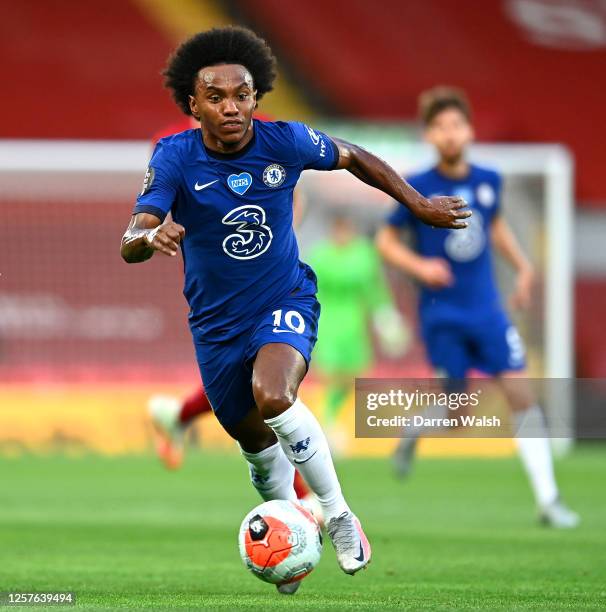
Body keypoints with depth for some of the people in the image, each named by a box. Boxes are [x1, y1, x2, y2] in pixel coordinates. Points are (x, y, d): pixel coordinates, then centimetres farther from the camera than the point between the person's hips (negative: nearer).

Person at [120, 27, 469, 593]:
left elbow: (353, 158, 5)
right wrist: (150, 236, -49)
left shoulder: (285, 142, -16)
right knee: (258, 444, 15)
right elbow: (128, 245, -26)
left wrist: (419, 205, 9)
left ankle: (337, 516, -14)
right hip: (217, 323, 2)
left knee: (271, 396, -31)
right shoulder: (175, 157, -18)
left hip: (286, 302, -2)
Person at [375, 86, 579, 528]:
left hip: (487, 309, 3)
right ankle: (411, 434, 35)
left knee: (521, 393, -6)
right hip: (442, 314, -3)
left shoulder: (488, 181, 3)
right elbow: (386, 240, -1)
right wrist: (418, 265, -18)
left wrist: (522, 266, 12)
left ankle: (548, 499, -3)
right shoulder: (418, 189, -9)